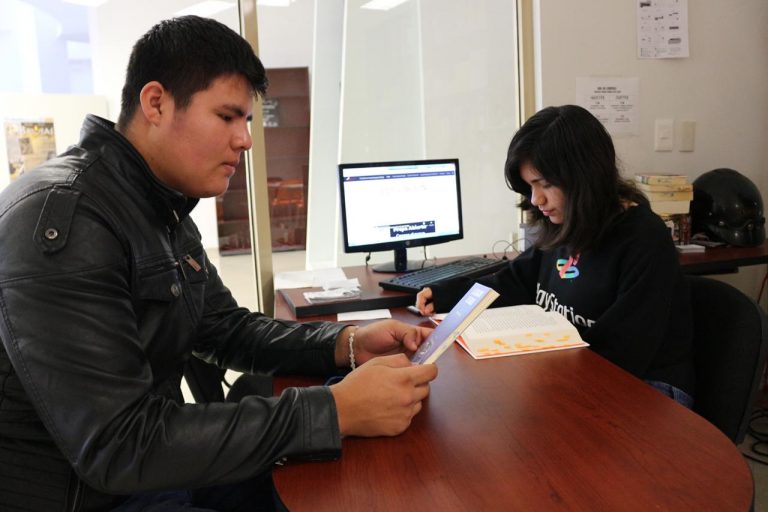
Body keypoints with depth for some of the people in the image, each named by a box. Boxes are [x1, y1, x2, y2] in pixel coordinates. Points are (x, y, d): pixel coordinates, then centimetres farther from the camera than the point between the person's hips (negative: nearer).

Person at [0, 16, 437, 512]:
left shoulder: (167, 213, 6)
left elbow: (228, 328, 13)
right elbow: (118, 445, -29)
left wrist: (346, 344, -5)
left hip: (158, 467, 8)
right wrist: (336, 411, -30)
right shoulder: (60, 215, -24)